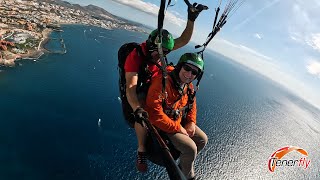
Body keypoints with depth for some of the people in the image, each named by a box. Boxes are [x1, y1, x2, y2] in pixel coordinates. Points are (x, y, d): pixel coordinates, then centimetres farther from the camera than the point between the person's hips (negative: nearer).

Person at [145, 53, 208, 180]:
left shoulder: (188, 85, -2)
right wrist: (177, 128, -25)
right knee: (190, 148, -17)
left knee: (202, 139, 11)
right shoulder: (163, 82, -31)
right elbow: (153, 112, -36)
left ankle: (183, 165, 32)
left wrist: (191, 122, -2)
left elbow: (192, 104, 16)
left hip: (180, 122, 9)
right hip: (162, 127, -9)